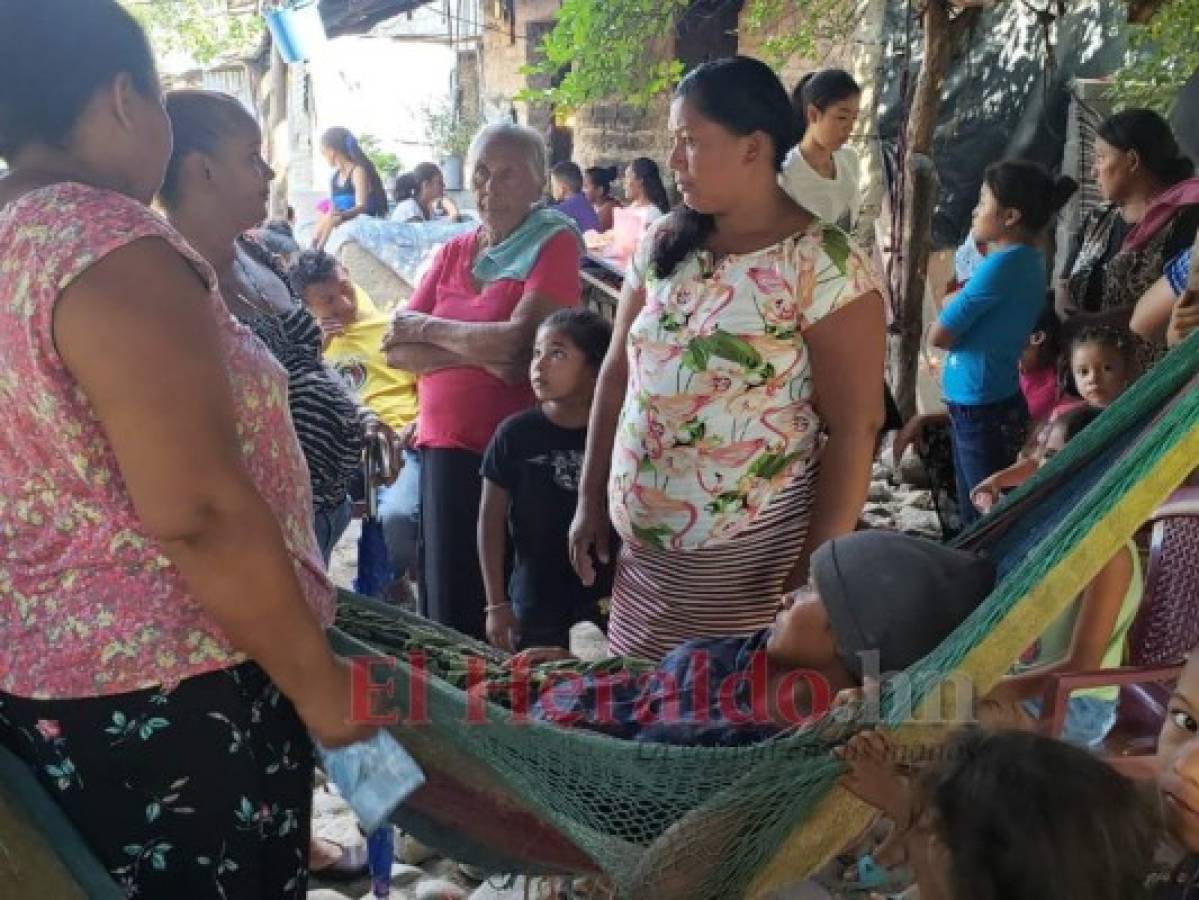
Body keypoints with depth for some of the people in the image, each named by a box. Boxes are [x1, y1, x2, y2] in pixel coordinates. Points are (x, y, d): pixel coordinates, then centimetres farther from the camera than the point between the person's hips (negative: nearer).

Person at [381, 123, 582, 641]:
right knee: (445, 595, 10)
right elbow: (396, 348, 3)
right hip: (445, 444, 5)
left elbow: (520, 342, -18)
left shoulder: (555, 244, -4)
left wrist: (427, 329, -4)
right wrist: (480, 354, -13)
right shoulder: (453, 252, 12)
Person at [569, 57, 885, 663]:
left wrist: (817, 572, -16)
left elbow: (854, 428, -14)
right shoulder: (663, 245, 4)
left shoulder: (821, 264, -13)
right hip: (641, 544, 6)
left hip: (749, 557, -5)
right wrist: (591, 500, 11)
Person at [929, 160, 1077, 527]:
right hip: (981, 406, 9)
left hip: (982, 411, -9)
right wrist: (959, 304, -3)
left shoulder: (1002, 264, -19)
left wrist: (952, 303, 2)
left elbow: (938, 335, -16)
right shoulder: (1028, 259, 8)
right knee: (974, 517, 18)